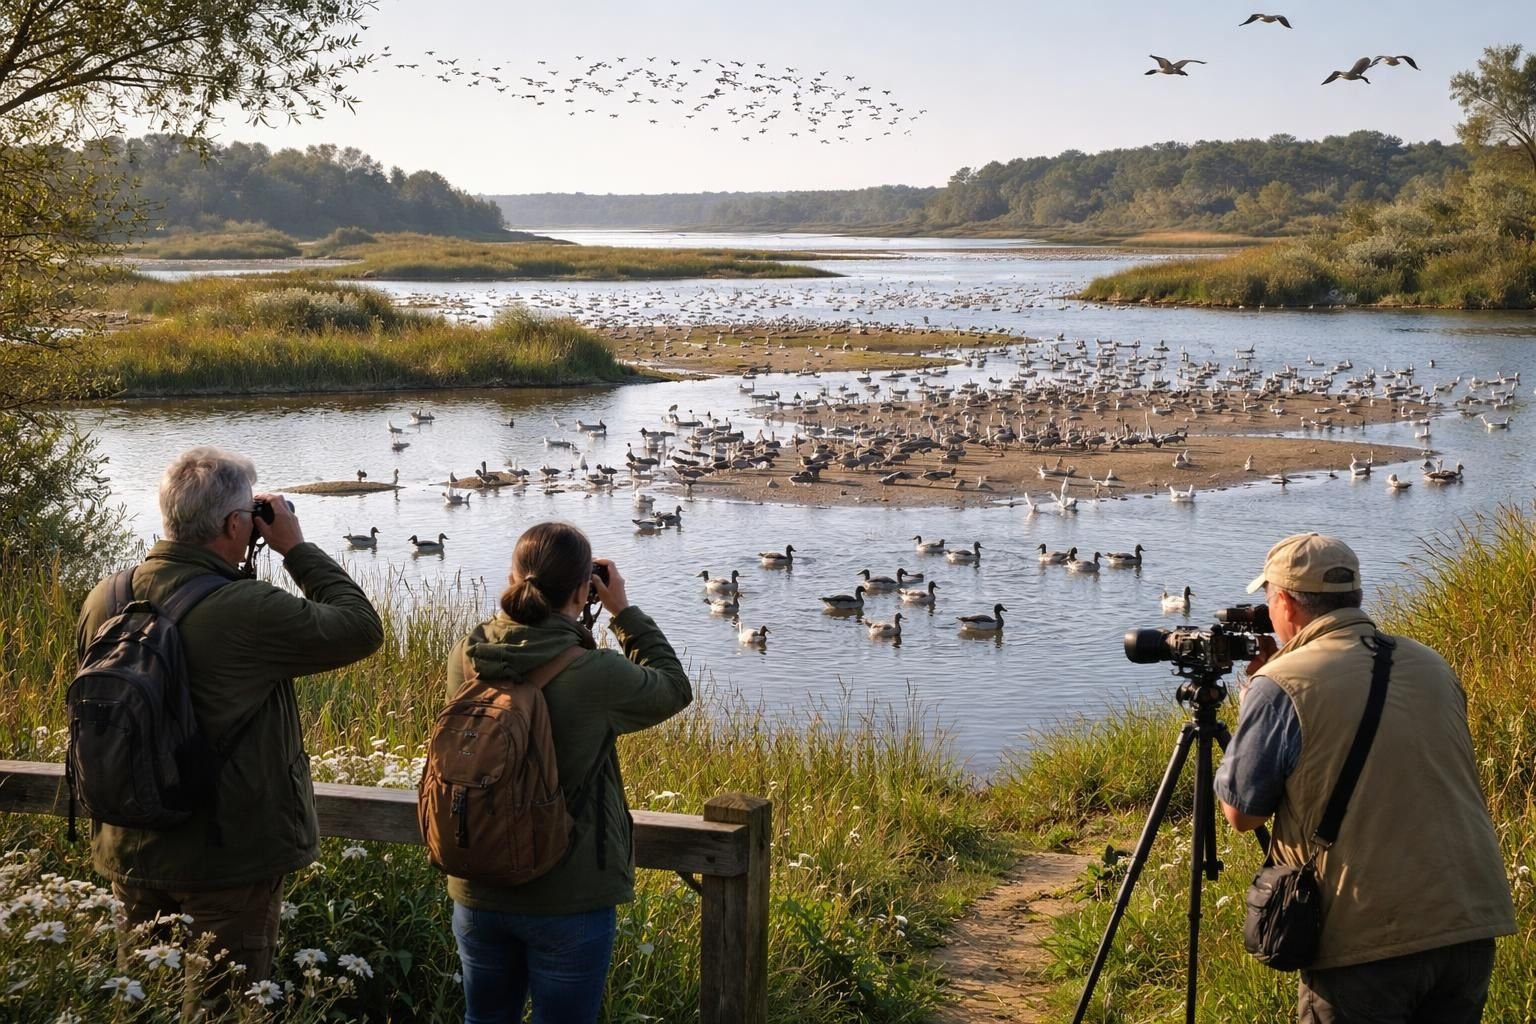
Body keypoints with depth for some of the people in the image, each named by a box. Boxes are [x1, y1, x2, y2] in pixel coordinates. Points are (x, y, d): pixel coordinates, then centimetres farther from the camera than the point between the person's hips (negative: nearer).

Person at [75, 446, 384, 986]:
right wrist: (296, 547, -5)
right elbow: (361, 627, -14)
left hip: (130, 853, 6)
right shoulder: (248, 610, -25)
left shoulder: (103, 599, -5)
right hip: (228, 859, -6)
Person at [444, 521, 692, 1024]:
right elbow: (675, 688, -3)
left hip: (479, 893, 4)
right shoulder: (597, 674, -22)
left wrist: (526, 595, 6)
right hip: (570, 902, -4)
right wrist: (623, 610, 3)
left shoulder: (465, 658, -11)